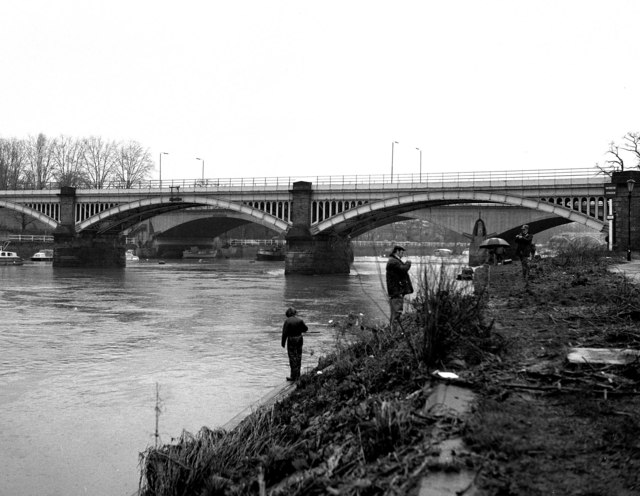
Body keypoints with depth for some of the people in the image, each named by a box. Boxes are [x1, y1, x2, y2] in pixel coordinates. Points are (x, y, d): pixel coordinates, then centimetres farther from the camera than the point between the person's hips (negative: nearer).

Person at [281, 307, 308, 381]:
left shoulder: (287, 321, -13)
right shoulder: (300, 320, -1)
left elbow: (284, 333, -14)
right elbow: (305, 328, 8)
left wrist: (283, 343, -6)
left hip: (291, 340, -5)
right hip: (299, 339, 5)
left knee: (292, 357, 0)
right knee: (298, 357, 13)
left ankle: (294, 376, 0)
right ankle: (297, 375, 20)